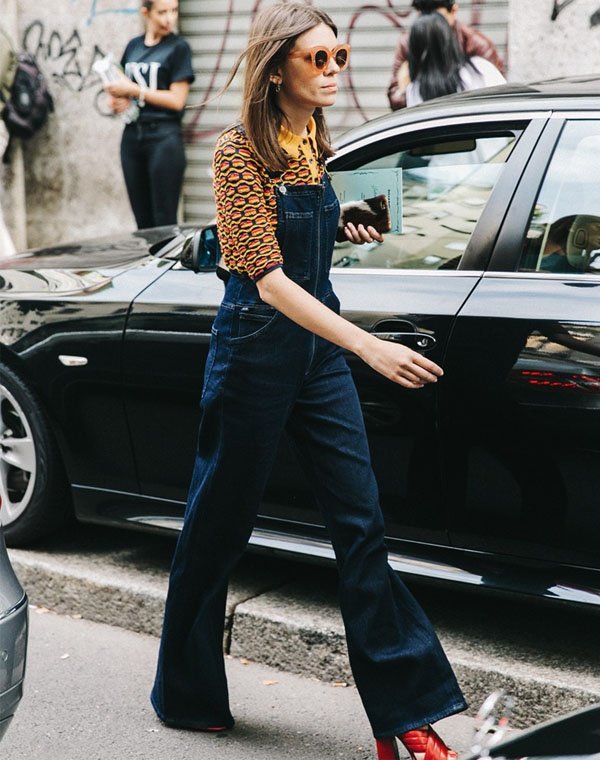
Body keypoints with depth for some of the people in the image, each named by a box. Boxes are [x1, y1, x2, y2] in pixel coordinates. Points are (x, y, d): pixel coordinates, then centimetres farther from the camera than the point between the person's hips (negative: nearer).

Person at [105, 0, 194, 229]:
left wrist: (133, 90, -10)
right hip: (132, 135, 5)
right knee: (142, 220, 8)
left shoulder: (178, 47, -2)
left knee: (164, 220, -4)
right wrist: (118, 102, 1)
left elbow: (177, 100, -9)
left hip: (164, 138, -5)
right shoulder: (133, 46, 13)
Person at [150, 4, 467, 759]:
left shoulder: (312, 141, 7)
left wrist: (344, 228, 5)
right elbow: (267, 276, -25)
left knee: (361, 522, 2)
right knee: (218, 526, 8)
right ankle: (187, 694, 28)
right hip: (255, 349, -7)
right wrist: (371, 347, -32)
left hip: (319, 347, 7)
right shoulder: (240, 151, -16)